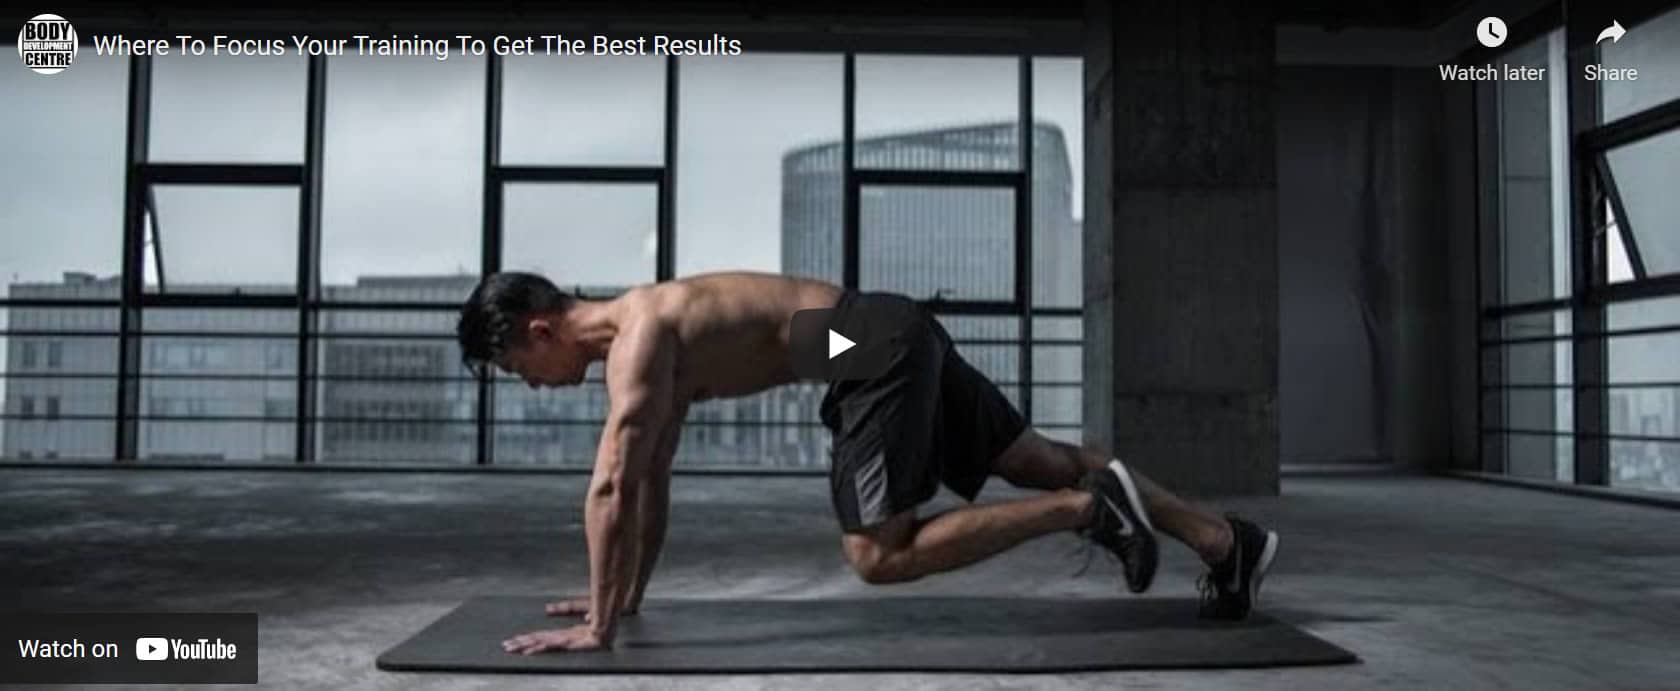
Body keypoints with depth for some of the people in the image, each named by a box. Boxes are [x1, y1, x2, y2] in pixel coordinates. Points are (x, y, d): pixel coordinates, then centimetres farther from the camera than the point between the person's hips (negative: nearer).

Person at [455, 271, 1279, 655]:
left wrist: (598, 627, -13)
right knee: (1039, 461, 13)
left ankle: (1090, 507, -6)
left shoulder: (637, 336, -13)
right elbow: (652, 480, 23)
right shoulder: (646, 333, 17)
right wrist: (628, 594, 25)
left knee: (879, 557, -7)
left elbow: (612, 488, -19)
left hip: (878, 351, -10)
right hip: (895, 340, 10)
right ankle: (1229, 540, 18)